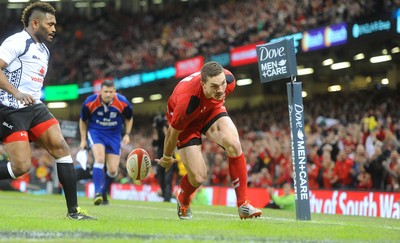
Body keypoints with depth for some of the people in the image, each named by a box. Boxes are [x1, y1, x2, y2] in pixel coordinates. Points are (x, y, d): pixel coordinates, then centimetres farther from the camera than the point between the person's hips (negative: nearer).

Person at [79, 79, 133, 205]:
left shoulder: (123, 103, -14)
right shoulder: (90, 102, -16)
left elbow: (129, 119, 7)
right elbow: (83, 121, 3)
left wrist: (127, 134, -4)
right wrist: (83, 140, 3)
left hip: (114, 135, 2)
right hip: (95, 132, -2)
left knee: (113, 170, -3)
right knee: (100, 158, -29)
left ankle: (103, 193, 23)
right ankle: (97, 193, -32)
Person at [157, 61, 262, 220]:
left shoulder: (229, 80, -29)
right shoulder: (187, 101, -42)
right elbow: (173, 131, -23)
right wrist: (166, 158, -6)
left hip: (212, 110, 4)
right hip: (185, 122, -4)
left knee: (234, 145, -26)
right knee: (198, 177, -11)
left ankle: (243, 205, -18)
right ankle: (182, 200, 29)